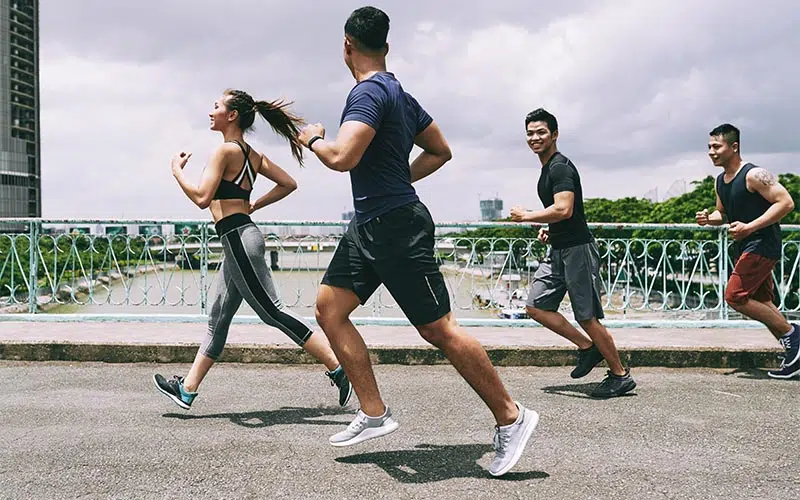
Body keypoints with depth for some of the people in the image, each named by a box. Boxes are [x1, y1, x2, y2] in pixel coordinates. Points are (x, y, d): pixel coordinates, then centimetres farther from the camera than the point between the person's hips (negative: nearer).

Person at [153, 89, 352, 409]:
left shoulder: (226, 150, -11)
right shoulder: (251, 154, 14)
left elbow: (202, 198, -18)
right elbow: (288, 184, 16)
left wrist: (177, 170, -4)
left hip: (238, 238, -10)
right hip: (240, 240, 10)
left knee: (271, 311, -8)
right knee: (218, 317, 13)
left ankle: (338, 369, -7)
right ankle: (187, 389, 21)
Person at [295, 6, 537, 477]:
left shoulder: (369, 92, -15)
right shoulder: (399, 93, 15)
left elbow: (342, 157, -28)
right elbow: (441, 151, 23)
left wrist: (313, 138, -8)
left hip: (396, 227, -10)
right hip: (369, 225, 10)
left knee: (438, 328, -5)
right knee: (329, 307, 8)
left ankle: (511, 418, 7)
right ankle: (374, 413, 10)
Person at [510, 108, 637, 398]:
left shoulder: (561, 167, -15)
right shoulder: (547, 169, 17)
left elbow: (564, 210, -28)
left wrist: (525, 216, -16)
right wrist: (549, 229, 13)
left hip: (577, 249, -10)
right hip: (558, 251, 10)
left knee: (587, 317, -5)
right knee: (536, 307, 5)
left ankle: (620, 376, 8)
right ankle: (588, 348, 15)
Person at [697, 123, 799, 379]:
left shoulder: (754, 175, -16)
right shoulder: (720, 181, 11)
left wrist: (749, 227, -26)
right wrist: (709, 218, 0)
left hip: (762, 244, -9)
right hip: (744, 248, 9)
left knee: (735, 296, -14)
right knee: (761, 304, 11)